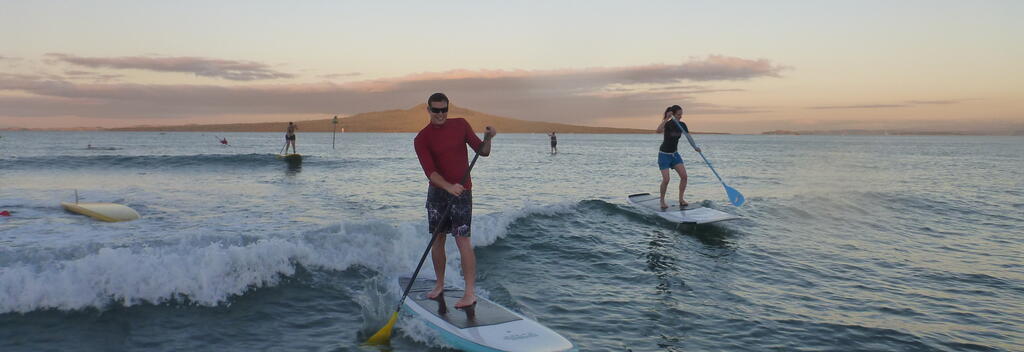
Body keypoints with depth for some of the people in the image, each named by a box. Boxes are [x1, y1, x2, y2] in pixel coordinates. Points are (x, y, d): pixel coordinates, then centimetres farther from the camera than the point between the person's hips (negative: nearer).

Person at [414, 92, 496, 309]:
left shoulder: (461, 125, 1)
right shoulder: (422, 139, -4)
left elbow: (482, 152, 4)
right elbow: (430, 171, -15)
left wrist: (487, 139, -17)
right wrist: (448, 187, -32)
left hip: (461, 191, -2)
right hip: (437, 192, 2)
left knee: (463, 240, -10)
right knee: (437, 239, 9)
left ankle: (471, 293, -8)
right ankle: (440, 285, 26)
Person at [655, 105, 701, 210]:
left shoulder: (682, 125, -2)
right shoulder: (668, 124, -20)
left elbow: (688, 137, -3)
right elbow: (659, 130, -42)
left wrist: (695, 147, -20)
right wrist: (666, 118, -48)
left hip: (675, 154, 6)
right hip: (664, 154, -6)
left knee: (684, 176, -7)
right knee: (666, 179, -14)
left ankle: (681, 199, 7)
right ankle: (662, 201, 6)